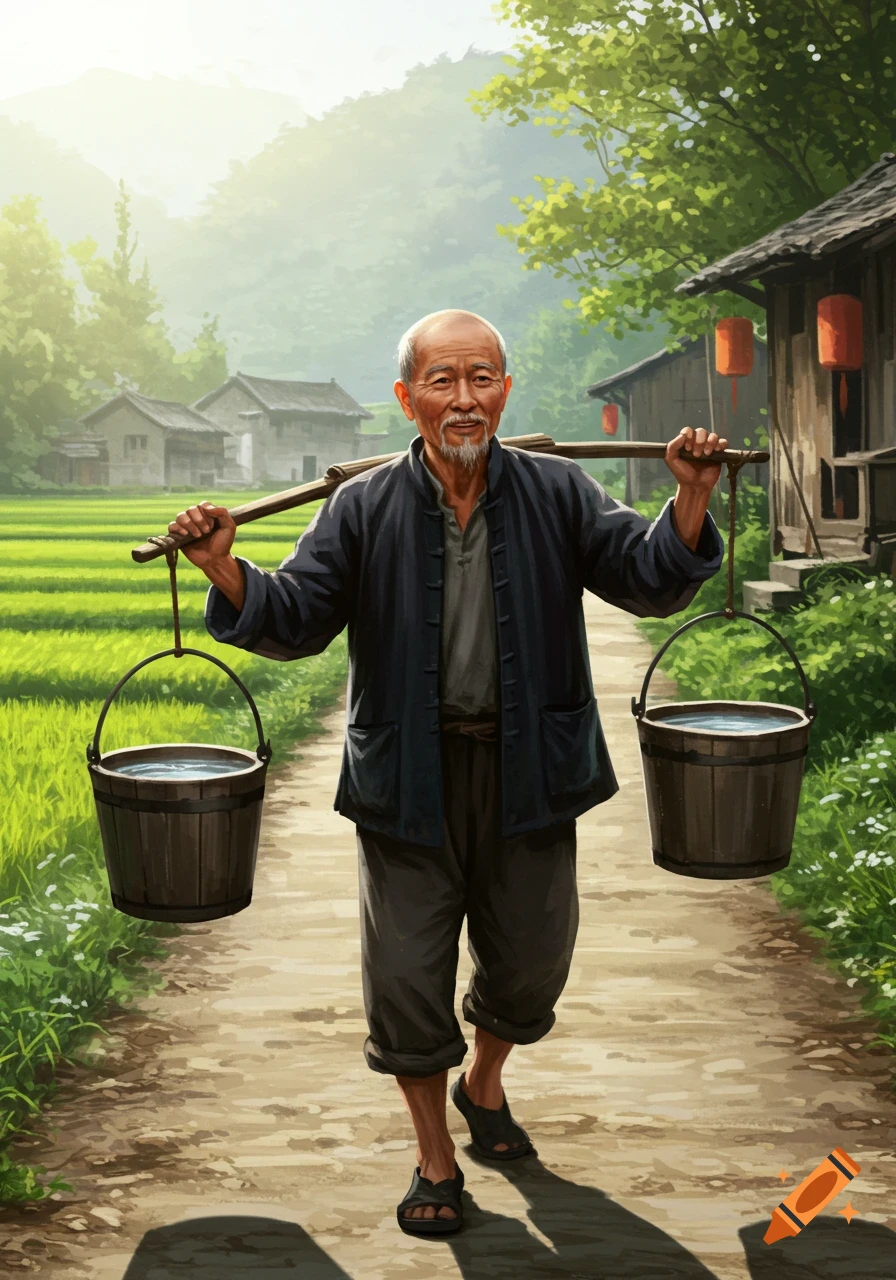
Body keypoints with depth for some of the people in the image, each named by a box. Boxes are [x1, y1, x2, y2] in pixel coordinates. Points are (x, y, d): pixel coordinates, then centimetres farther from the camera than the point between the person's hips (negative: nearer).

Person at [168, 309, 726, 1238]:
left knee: (531, 959, 16)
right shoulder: (364, 510, -5)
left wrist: (690, 501, -19)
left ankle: (483, 1083, 48)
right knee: (408, 973, 6)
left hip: (527, 772, 1)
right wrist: (227, 574, -24)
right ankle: (435, 1159, 28)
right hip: (410, 780, -1)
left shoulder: (557, 495, -2)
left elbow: (650, 582, -2)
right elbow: (296, 621, -5)